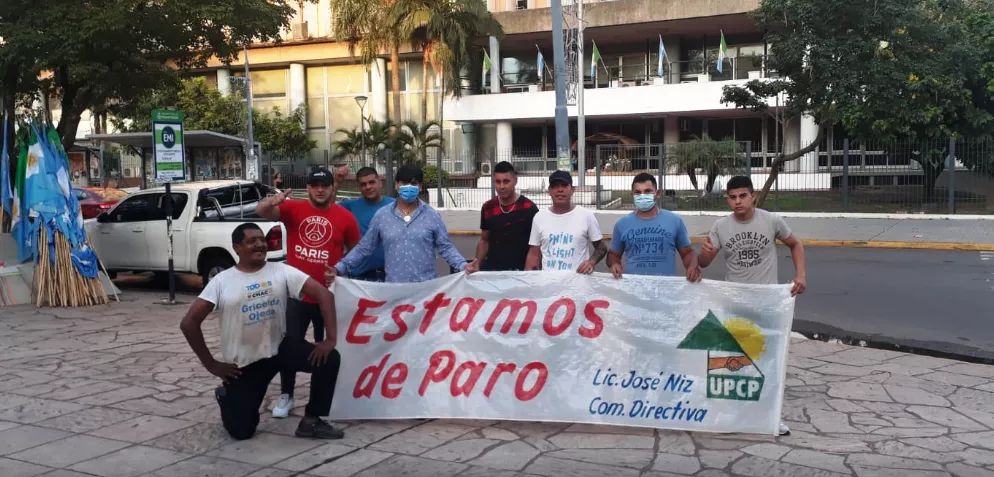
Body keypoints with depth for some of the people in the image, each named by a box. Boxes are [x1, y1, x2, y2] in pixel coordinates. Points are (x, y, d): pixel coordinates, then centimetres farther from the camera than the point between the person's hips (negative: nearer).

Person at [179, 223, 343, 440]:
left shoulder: (281, 271, -5)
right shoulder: (222, 281, -7)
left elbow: (323, 294, -12)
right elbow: (189, 322, -7)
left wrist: (331, 339, -22)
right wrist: (211, 364, -9)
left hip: (279, 348, 2)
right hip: (242, 362, -1)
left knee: (329, 359, -21)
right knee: (241, 430, -4)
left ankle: (311, 421, -3)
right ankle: (226, 396, 32)